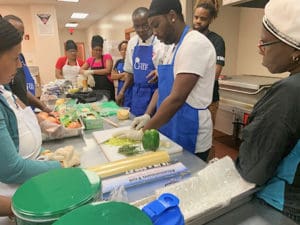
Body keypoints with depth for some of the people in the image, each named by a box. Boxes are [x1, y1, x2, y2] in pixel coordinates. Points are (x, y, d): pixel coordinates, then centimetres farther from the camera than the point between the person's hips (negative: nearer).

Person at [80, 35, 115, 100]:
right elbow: (81, 70, 13)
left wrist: (92, 71, -18)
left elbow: (108, 70, -14)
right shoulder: (90, 60, 13)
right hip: (95, 89, 4)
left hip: (107, 88, -4)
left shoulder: (107, 57, -1)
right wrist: (86, 72, -10)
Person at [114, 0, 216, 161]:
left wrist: (144, 132, -19)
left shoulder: (195, 44, -19)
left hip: (189, 137, -8)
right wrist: (147, 115, 1)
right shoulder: (174, 47, 11)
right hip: (170, 131, 8)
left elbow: (177, 98, -25)